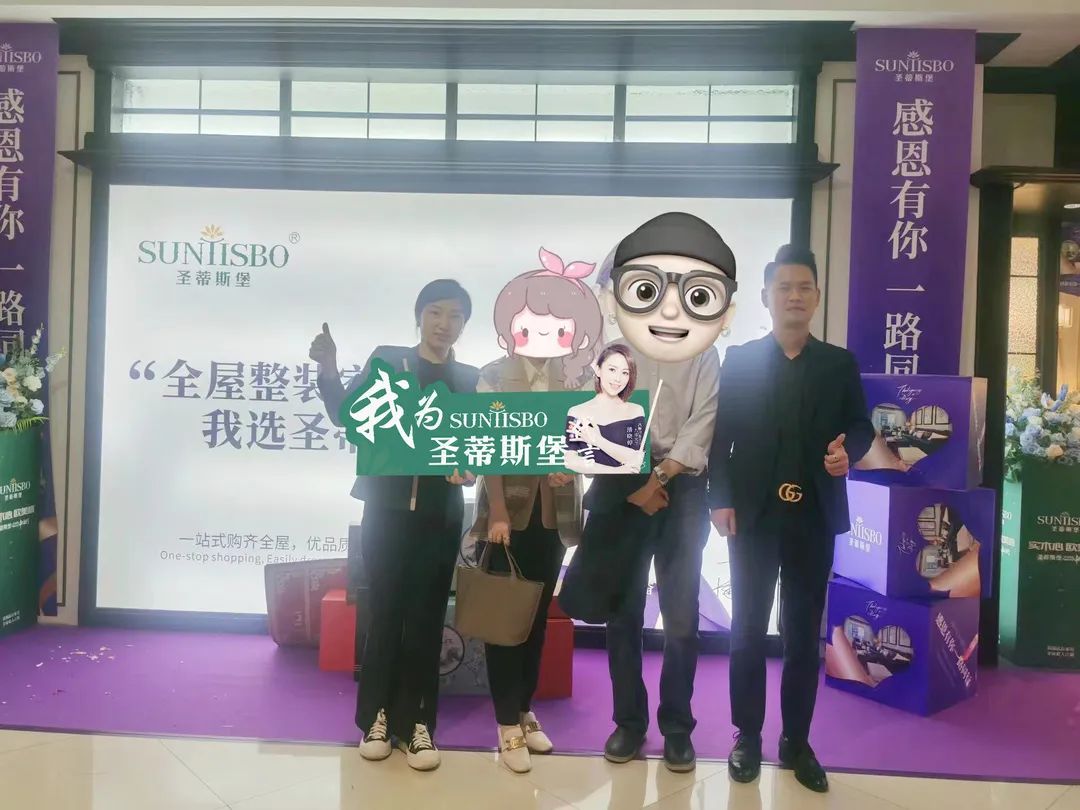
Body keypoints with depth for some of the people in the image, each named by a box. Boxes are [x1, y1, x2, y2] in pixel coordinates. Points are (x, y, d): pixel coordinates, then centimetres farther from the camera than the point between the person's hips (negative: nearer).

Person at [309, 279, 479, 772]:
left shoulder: (470, 380, 7)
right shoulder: (387, 361, 4)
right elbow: (347, 414, -1)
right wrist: (328, 369, -15)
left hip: (440, 515, 1)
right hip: (387, 507, -1)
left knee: (426, 617, 5)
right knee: (385, 612, 4)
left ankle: (416, 723, 14)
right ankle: (377, 716, 18)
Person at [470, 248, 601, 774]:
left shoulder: (574, 379, 6)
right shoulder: (494, 376, -2)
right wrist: (498, 513, -15)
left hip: (554, 513, 3)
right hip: (509, 510, -3)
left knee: (537, 616, 12)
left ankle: (524, 710, 27)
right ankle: (508, 724, 13)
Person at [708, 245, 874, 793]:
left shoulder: (840, 363, 7)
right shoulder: (738, 360, 2)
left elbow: (862, 426, 10)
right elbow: (721, 435, 0)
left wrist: (848, 451, -14)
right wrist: (719, 500, -8)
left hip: (814, 516, 2)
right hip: (753, 515, -1)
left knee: (804, 633, 10)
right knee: (748, 630, 7)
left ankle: (796, 741, 23)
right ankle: (747, 737, 21)